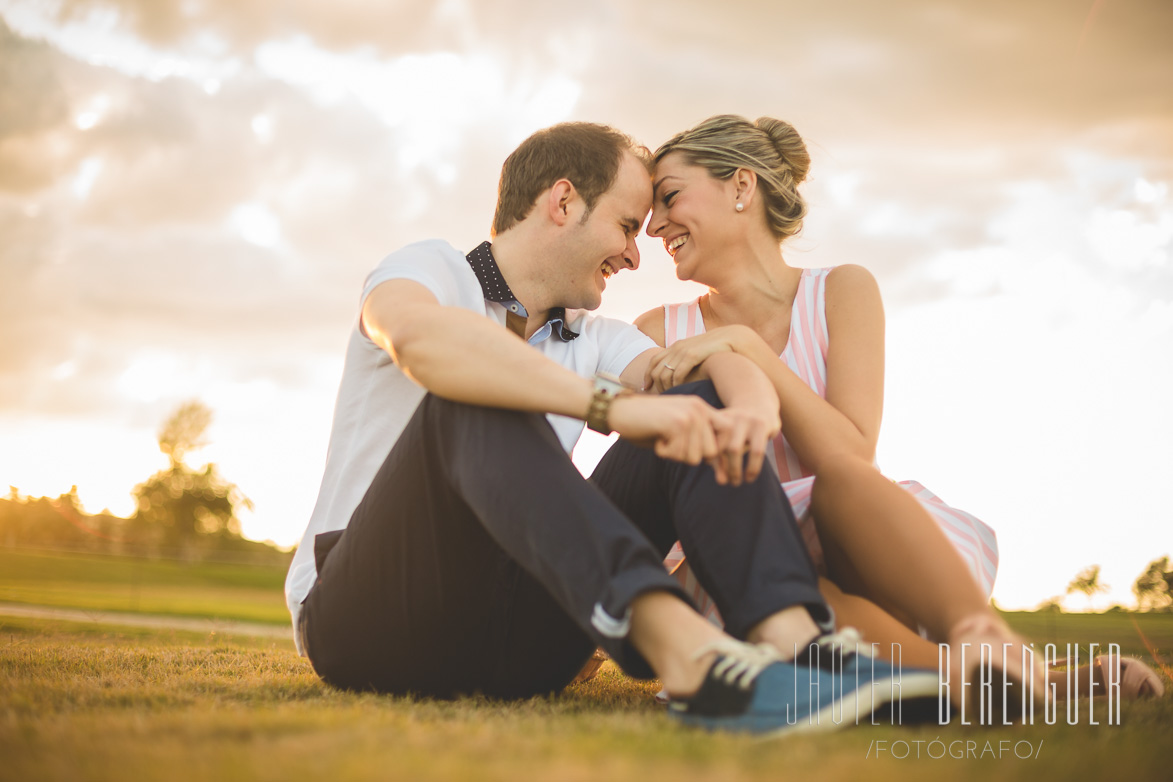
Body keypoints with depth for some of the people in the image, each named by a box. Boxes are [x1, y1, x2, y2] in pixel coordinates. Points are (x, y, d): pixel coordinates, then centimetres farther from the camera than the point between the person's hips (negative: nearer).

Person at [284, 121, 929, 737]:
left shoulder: (595, 342, 16)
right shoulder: (430, 268, -1)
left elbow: (704, 365, -3)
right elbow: (418, 337, -27)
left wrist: (751, 396, -28)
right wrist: (611, 406, -38)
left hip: (513, 649, 5)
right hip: (361, 620, -5)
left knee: (701, 409, -7)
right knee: (475, 401, -32)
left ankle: (792, 642, -34)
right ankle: (686, 653, -51)